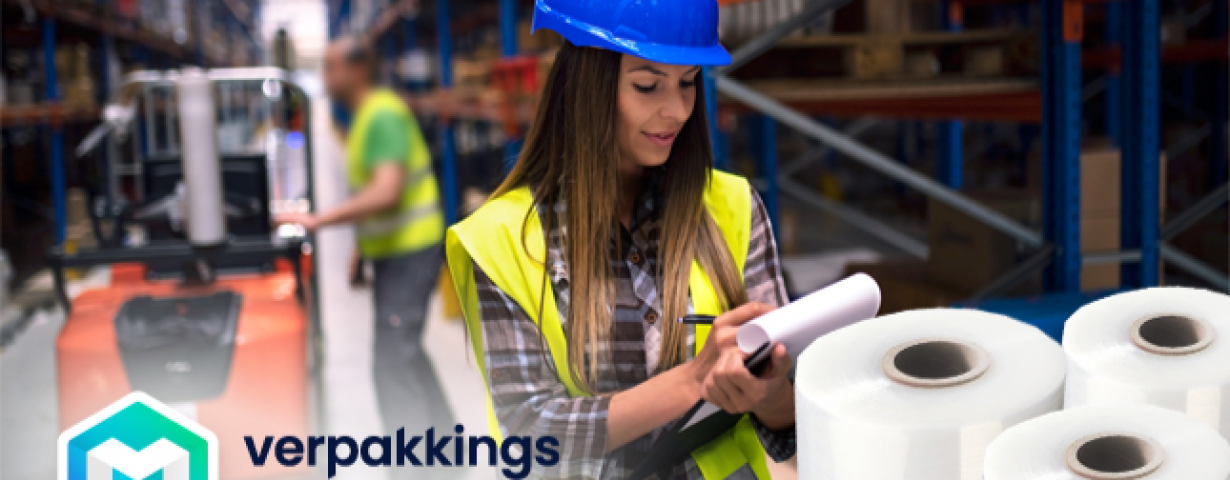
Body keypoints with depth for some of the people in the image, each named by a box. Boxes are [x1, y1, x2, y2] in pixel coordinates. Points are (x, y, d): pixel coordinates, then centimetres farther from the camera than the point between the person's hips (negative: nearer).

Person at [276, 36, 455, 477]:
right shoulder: (365, 115, 12)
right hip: (395, 250, 11)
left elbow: (387, 192, -29)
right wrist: (362, 244, 17)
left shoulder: (383, 114, -19)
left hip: (410, 251, -11)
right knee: (406, 353, 22)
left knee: (393, 364, -11)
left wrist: (318, 220, -30)